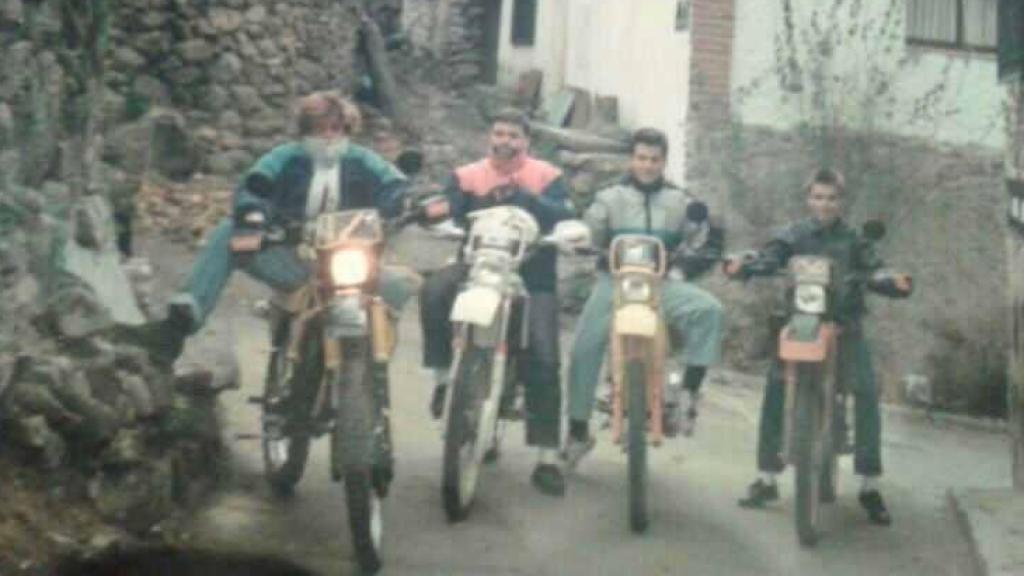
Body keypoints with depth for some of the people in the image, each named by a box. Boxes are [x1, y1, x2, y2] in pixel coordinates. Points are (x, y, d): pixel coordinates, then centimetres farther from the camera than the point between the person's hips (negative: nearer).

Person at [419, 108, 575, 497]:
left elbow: (564, 217, -10)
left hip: (532, 273, -1)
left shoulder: (547, 177, 6)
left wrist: (520, 195, -22)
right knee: (434, 292, -32)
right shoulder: (466, 176, 10)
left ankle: (547, 458, -4)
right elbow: (447, 213, -4)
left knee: (544, 360, -9)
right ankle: (443, 375, -14)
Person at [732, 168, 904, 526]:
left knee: (866, 391, -15)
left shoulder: (853, 240, 10)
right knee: (775, 387, -14)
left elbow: (874, 271, 0)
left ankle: (870, 485, -7)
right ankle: (766, 478, -2)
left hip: (844, 323, 0)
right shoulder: (794, 235, 8)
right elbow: (769, 258, -8)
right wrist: (743, 268, -29)